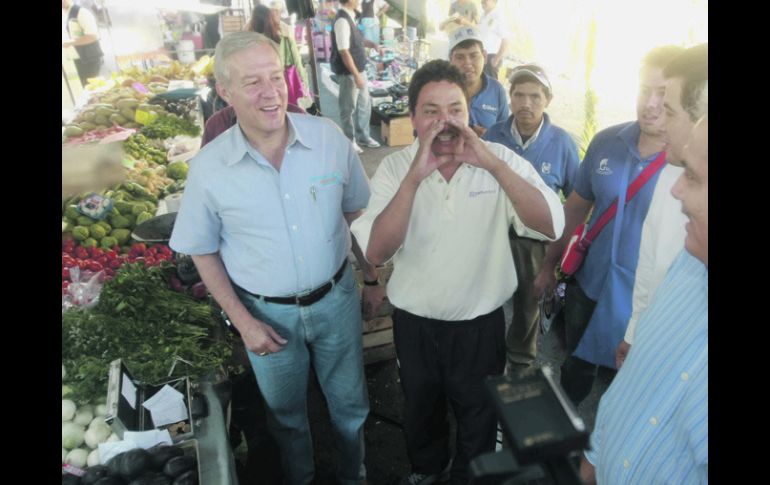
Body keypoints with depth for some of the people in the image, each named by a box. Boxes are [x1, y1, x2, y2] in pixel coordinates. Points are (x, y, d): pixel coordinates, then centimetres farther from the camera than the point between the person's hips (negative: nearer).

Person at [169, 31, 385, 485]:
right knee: (286, 412, 24)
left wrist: (372, 276, 4)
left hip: (337, 298, 1)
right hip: (267, 312, 0)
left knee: (350, 403, 22)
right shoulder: (208, 167, -15)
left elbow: (357, 212, 1)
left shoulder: (329, 137, -13)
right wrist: (242, 320, -6)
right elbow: (203, 251, -3)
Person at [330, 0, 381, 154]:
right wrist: (356, 75, -24)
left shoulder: (349, 16, 8)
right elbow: (344, 52, -24)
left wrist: (371, 44, 8)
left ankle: (363, 136, 34)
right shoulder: (342, 20, -21)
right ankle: (349, 141, 20)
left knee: (364, 104, 19)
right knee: (349, 108, 5)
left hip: (359, 69, 10)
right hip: (348, 73, -10)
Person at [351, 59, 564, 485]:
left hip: (481, 321, -1)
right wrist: (414, 177, -35)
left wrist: (493, 165, -35)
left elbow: (551, 226, -26)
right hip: (413, 321, 1)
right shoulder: (394, 167, -13)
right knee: (419, 406, 26)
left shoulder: (501, 161, -14)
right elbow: (376, 252, -24)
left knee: (478, 413, 22)